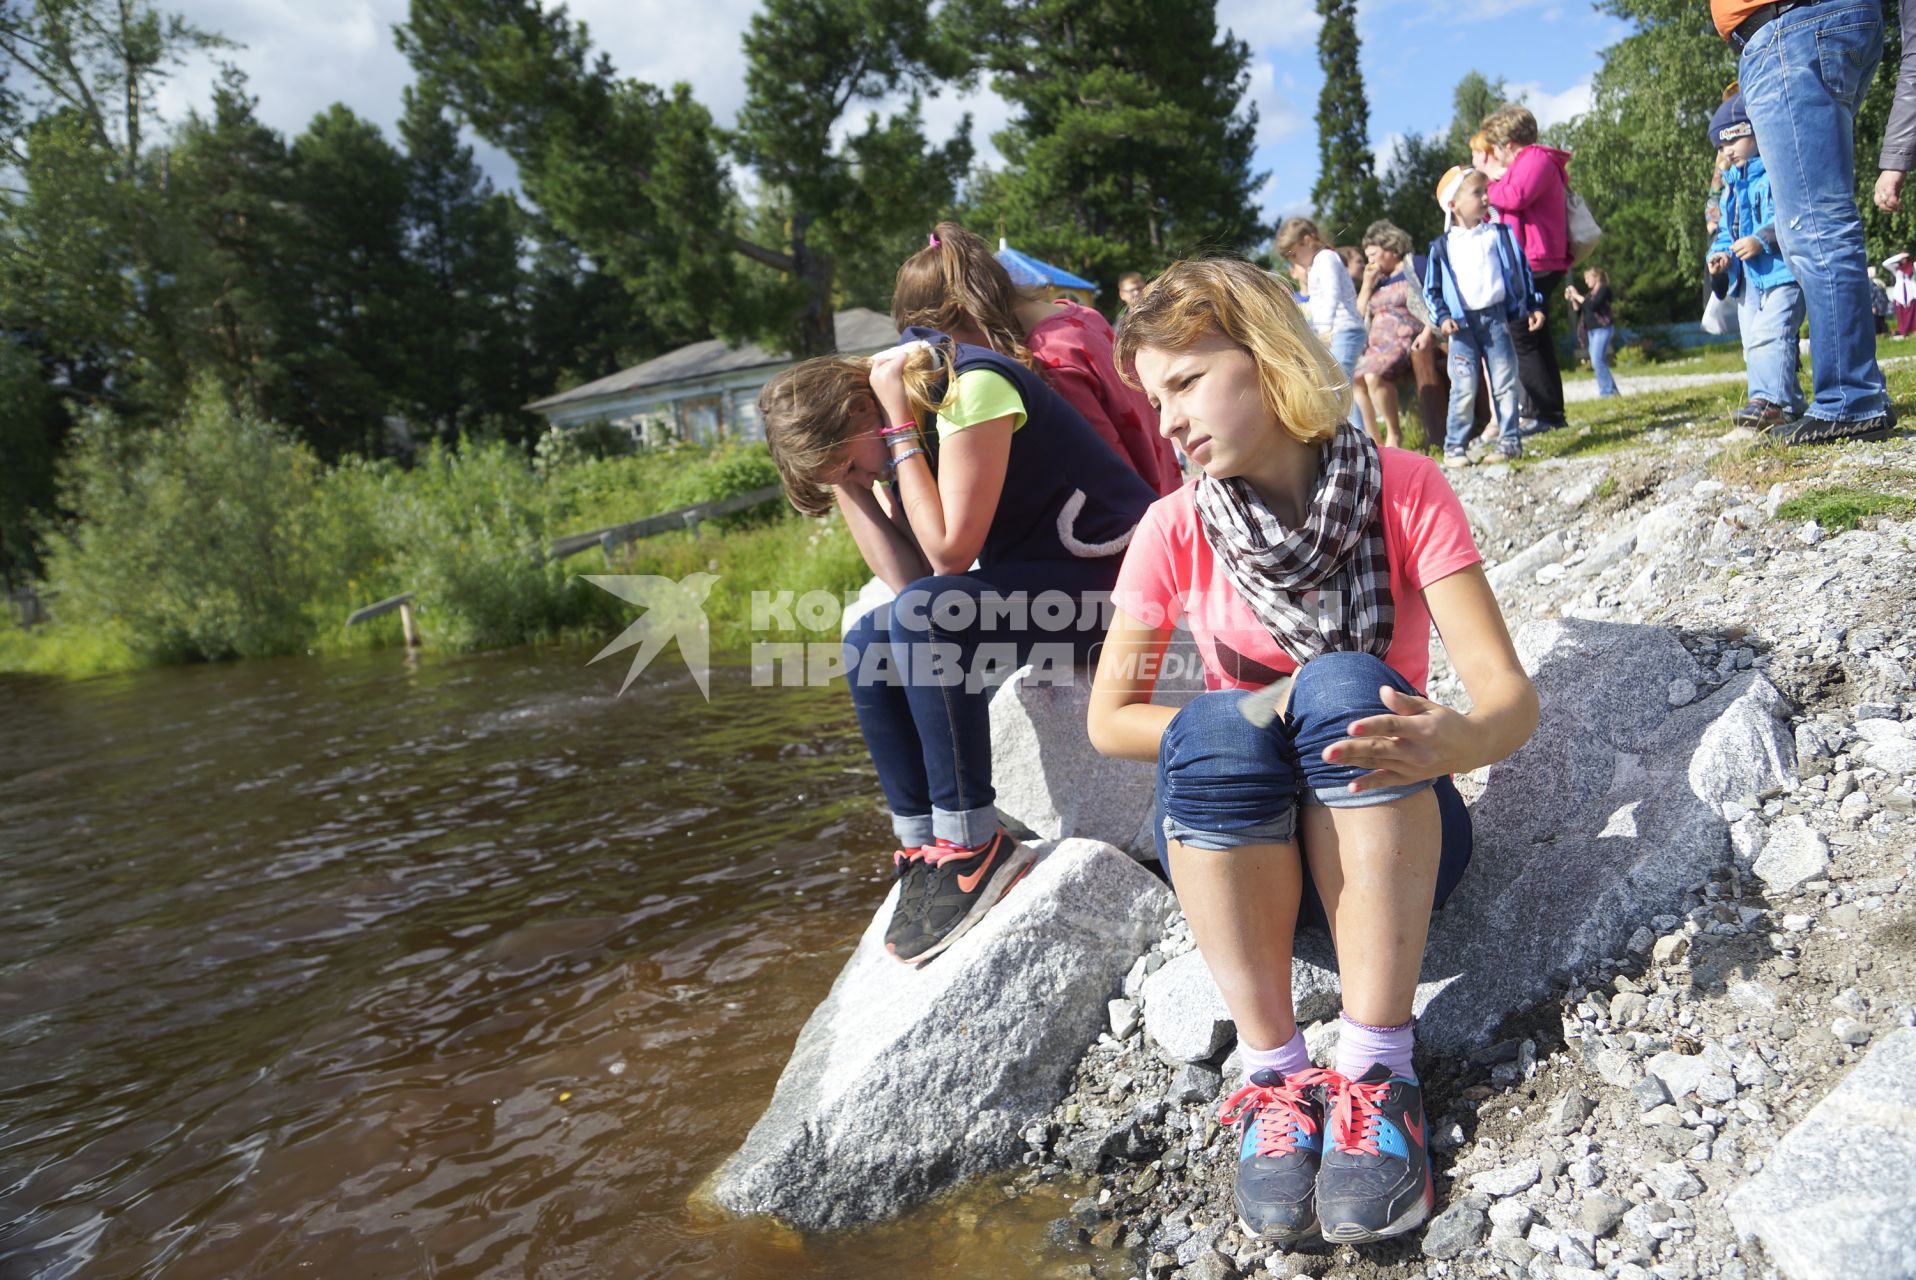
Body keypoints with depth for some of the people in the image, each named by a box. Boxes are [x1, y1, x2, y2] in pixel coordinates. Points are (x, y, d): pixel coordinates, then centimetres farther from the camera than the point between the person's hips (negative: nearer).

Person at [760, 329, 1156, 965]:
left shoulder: (971, 387, -19)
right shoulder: (888, 437, 6)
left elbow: (949, 552, -25)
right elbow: (908, 576, -3)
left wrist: (901, 429, -20)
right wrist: (846, 484, -8)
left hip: (1106, 572, -9)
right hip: (1030, 582, 9)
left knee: (920, 616, -28)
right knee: (866, 645, -2)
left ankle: (971, 842, -20)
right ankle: (924, 846, 1)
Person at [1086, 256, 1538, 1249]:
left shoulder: (1402, 489, -9)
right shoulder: (1177, 529, -5)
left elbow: (1509, 693, -15)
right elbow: (1109, 716, 0)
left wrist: (1456, 739, -39)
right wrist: (1232, 734, -17)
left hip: (1391, 829, -1)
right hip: (1236, 844, 1)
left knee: (1344, 683, -30)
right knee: (1214, 727, -30)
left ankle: (1376, 1067, -25)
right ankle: (1274, 1075, -22)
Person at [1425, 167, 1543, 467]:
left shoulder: (1499, 235, 9)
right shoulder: (1443, 246, 4)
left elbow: (1522, 271, 14)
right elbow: (1431, 289, 5)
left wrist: (1534, 306, 8)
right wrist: (1442, 317, -9)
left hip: (1496, 317, 2)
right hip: (1462, 324, -2)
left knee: (1505, 383, 2)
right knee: (1464, 388, -7)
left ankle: (1510, 441, 9)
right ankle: (1455, 446, 1)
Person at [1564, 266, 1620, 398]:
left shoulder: (1604, 289, -6)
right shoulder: (1591, 293, 18)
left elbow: (1592, 305, -21)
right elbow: (1578, 309, 15)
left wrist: (1577, 296, -14)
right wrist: (1572, 299, 1)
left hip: (1603, 329, -9)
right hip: (1592, 330, 9)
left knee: (1597, 361, -18)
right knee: (1599, 362, 8)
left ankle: (1607, 391, -16)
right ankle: (1612, 391, 12)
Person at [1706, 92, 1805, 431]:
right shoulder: (1731, 186, 20)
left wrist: (1762, 240, -27)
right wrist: (1720, 253, 3)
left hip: (1781, 271, -9)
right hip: (1747, 278, 9)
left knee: (1770, 334, -22)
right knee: (1753, 345, 8)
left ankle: (1770, 400, -29)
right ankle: (1790, 404, 14)